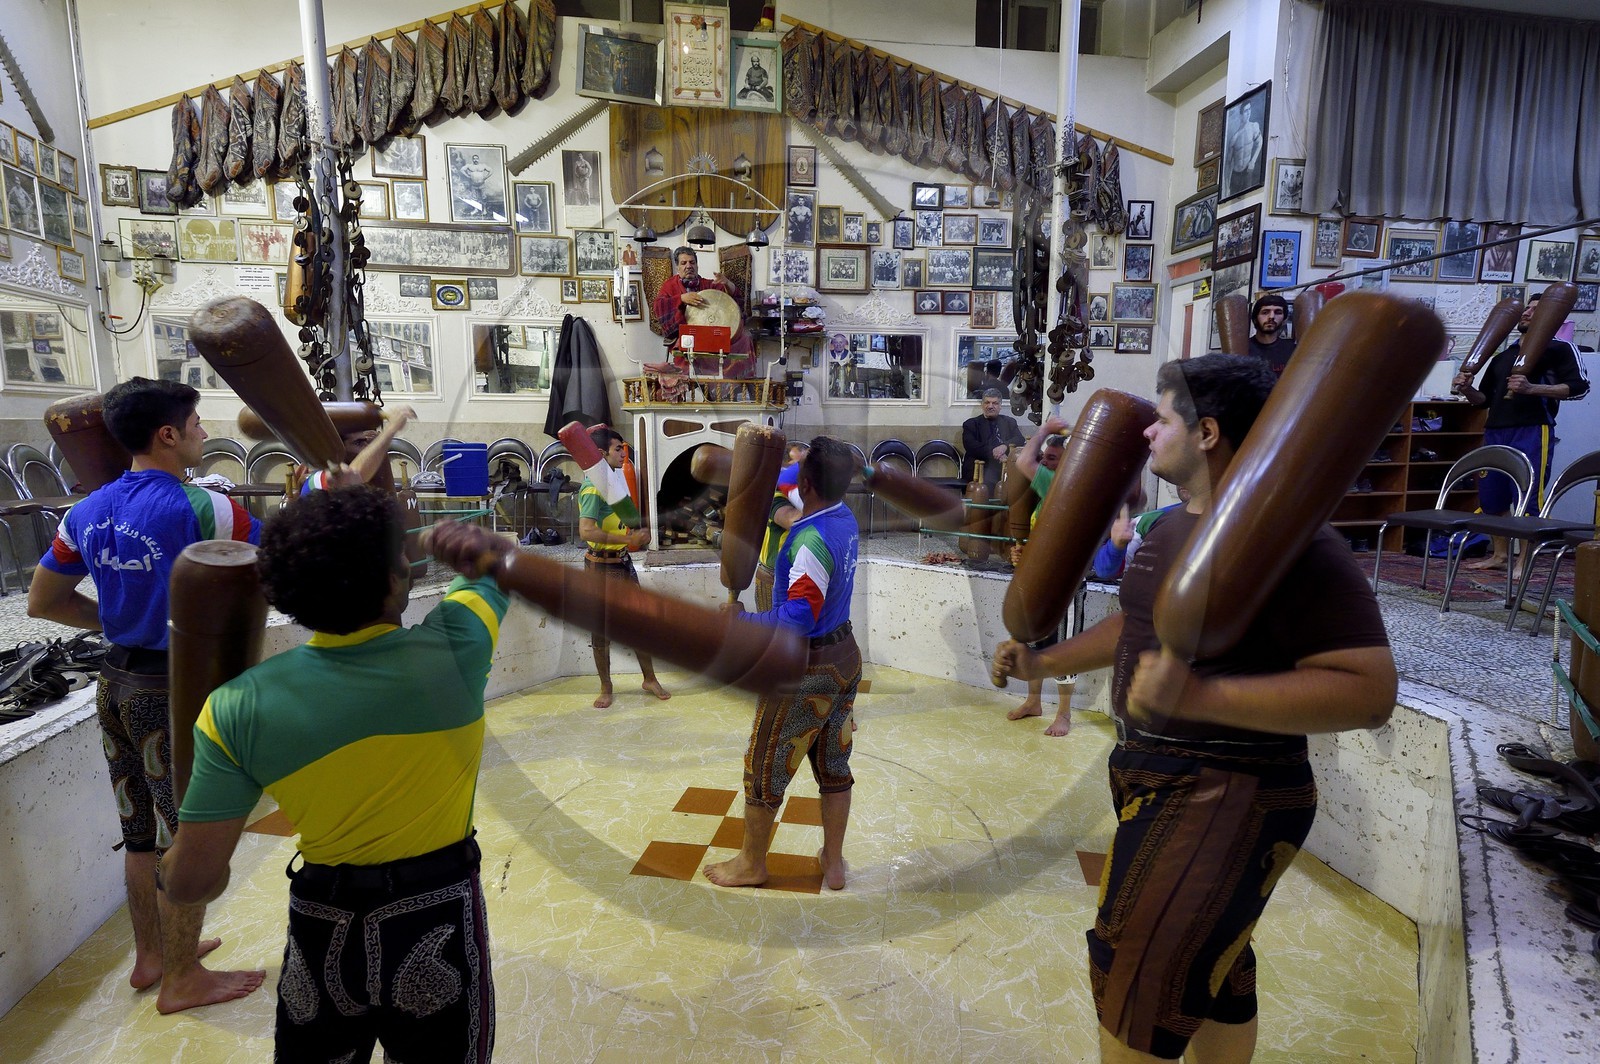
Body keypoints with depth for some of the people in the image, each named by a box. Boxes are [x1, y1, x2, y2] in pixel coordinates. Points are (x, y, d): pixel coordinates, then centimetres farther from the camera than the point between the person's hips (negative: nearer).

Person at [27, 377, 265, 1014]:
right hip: (177, 691, -8)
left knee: (141, 831, 21)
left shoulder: (88, 512, 4)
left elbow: (42, 602, 12)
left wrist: (121, 621, 14)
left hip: (118, 681, 8)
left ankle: (151, 955, 38)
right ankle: (182, 980, 22)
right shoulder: (197, 509, -20)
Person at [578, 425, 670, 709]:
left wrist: (636, 536, 8)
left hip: (622, 561, 8)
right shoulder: (593, 487, -19)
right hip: (601, 565, -8)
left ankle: (650, 679, 24)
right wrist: (629, 539, -29)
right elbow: (586, 531, -31)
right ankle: (605, 688, 18)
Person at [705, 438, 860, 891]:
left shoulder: (812, 541, -27)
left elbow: (797, 619, -31)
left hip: (806, 670, -8)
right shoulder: (844, 518, -1)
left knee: (764, 768, 11)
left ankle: (751, 864, 29)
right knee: (834, 766, 18)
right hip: (845, 657, 8)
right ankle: (833, 862, 32)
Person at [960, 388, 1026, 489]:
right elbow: (970, 446, -3)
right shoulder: (970, 424, 14)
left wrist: (1005, 446, -15)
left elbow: (1021, 440, 7)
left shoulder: (1009, 422, 23)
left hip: (1006, 465, 3)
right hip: (982, 467, -3)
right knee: (988, 481, -35)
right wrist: (994, 453, -17)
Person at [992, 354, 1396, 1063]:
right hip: (1153, 778, 9)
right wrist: (1044, 664, 19)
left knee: (1137, 978, -2)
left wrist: (1197, 695, -37)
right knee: (1211, 967, 25)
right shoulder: (1171, 529, 7)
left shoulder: (1291, 544, -22)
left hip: (1228, 797, -9)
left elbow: (1368, 691, -28)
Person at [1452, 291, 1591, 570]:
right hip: (1495, 432, 6)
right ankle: (1499, 555, 19)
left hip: (1533, 432, -6)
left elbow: (1579, 386, -8)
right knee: (1491, 497, 8)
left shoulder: (1559, 349, 6)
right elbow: (1484, 399, 25)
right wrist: (1467, 390, 3)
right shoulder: (1502, 356, 24)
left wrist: (1531, 388, -21)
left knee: (1528, 499, -10)